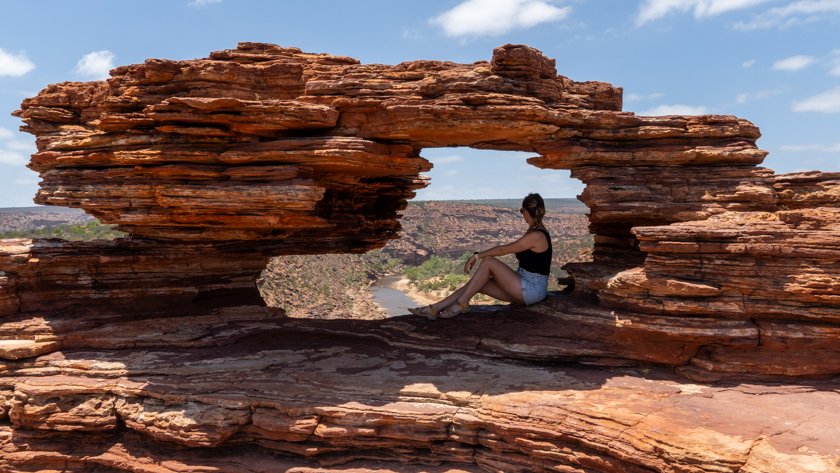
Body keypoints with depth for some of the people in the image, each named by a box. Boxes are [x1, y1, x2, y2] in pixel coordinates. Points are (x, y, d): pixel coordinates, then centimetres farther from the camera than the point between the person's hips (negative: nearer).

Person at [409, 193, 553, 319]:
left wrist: (477, 255, -8)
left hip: (532, 289, -9)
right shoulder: (536, 232, 14)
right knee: (475, 284, -3)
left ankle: (461, 303, -12)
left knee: (488, 261, -19)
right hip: (525, 286, 9)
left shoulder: (536, 236, -16)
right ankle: (434, 308, -6)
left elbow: (503, 249, -14)